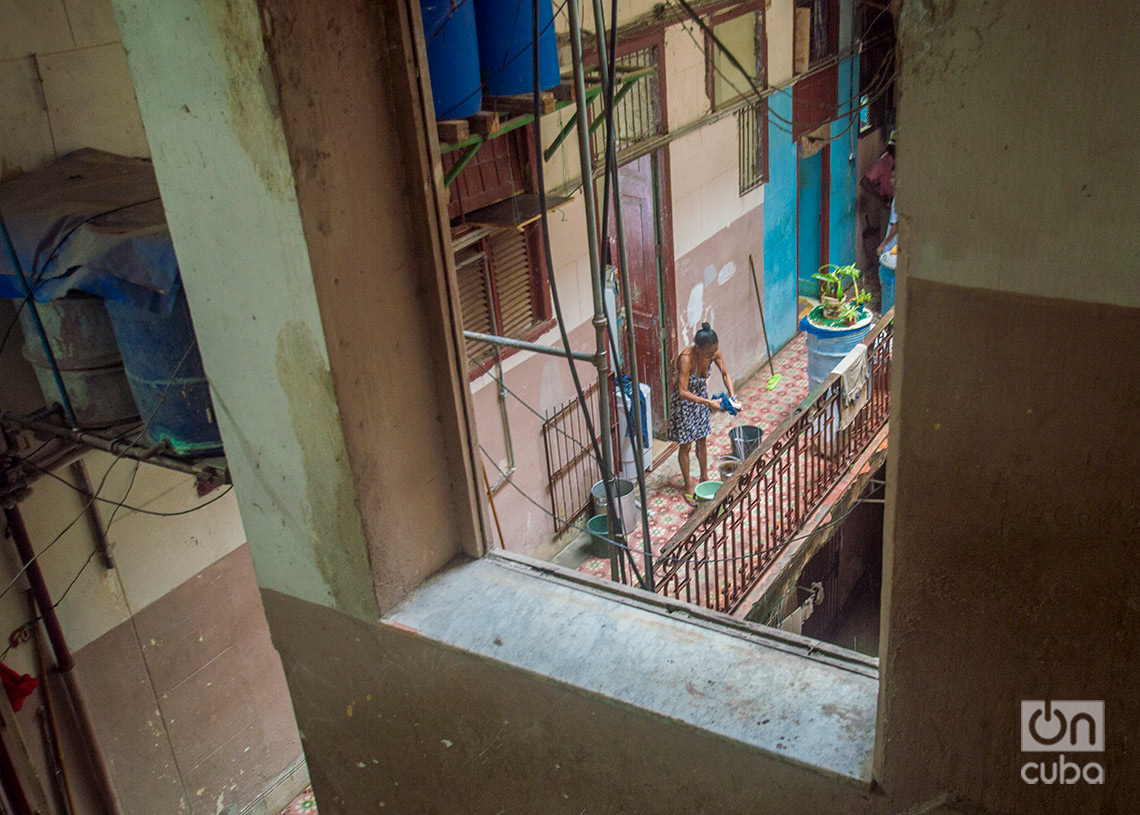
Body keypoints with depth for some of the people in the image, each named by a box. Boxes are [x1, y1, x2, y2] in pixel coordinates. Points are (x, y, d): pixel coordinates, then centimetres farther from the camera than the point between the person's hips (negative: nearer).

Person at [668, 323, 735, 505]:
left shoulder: (714, 352, -20)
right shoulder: (686, 359, -37)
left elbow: (725, 374, -5)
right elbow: (683, 392, -35)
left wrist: (732, 396, -20)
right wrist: (709, 403, -39)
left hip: (701, 397, 5)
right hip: (684, 402, -5)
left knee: (702, 441, 21)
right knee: (686, 445, 10)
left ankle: (704, 478, 41)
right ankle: (688, 486, 26)